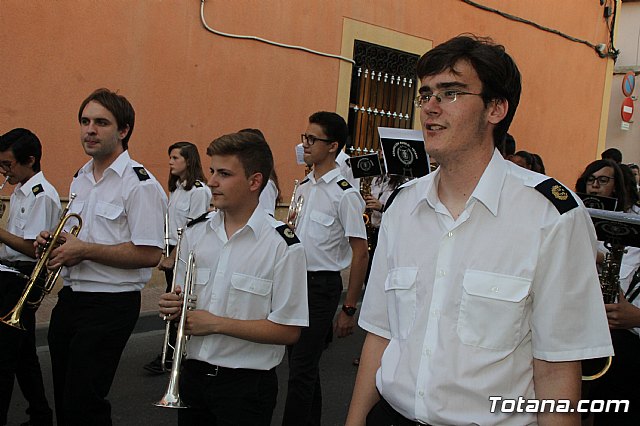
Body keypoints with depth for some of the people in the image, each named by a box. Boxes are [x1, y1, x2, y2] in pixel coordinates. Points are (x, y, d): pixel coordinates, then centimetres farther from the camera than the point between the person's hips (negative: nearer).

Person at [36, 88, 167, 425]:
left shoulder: (140, 184, -15)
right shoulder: (80, 178, 12)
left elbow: (149, 255, -21)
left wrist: (83, 249, -20)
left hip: (110, 305, -8)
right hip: (69, 297, 8)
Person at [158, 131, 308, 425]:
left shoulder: (283, 245, -13)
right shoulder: (196, 232, 3)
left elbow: (288, 331, -15)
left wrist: (216, 324, -17)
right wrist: (173, 307, -8)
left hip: (247, 382, -5)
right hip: (194, 372, 5)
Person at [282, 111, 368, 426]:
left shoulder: (345, 194, -14)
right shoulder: (303, 186, 9)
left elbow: (360, 253, -14)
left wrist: (349, 309, -14)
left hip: (322, 285, -8)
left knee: (301, 368, -6)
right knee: (300, 362, 17)